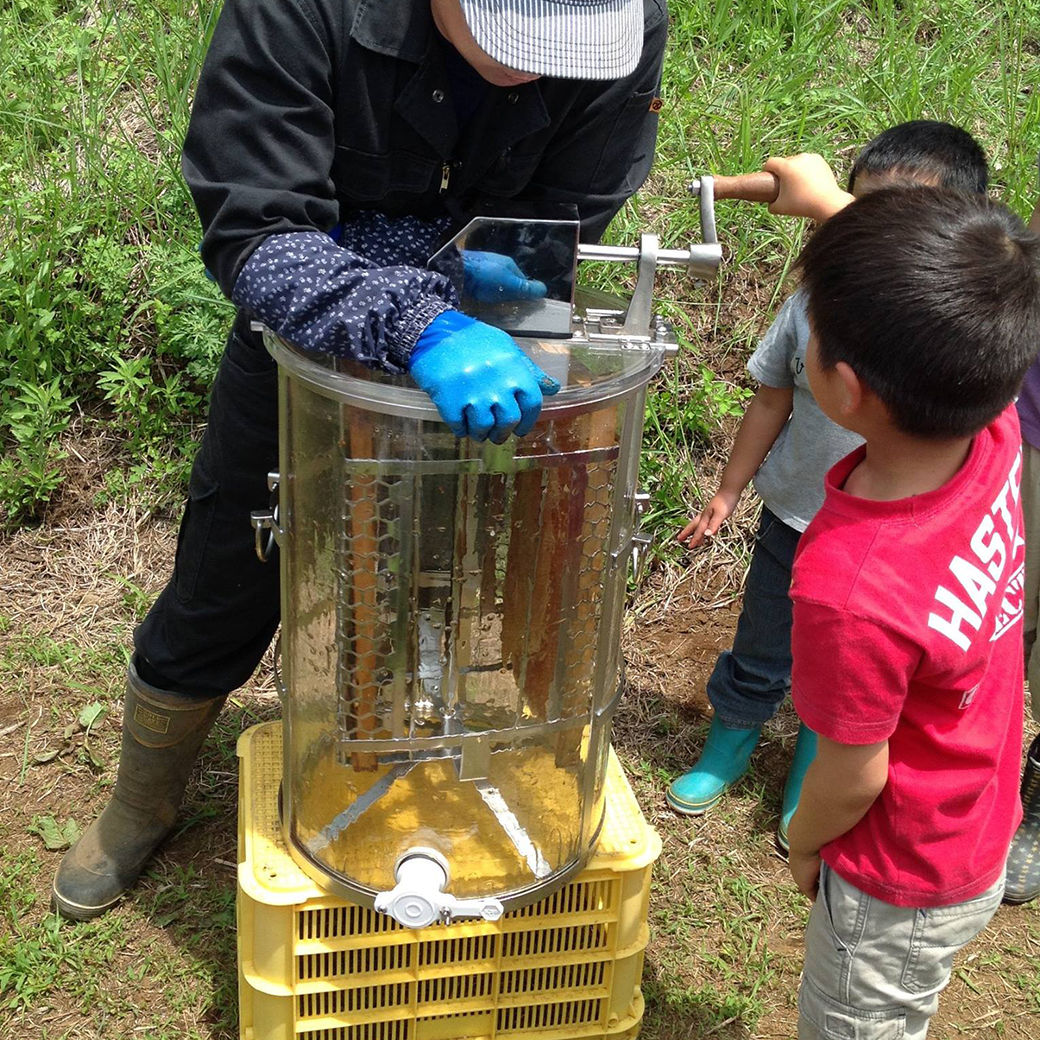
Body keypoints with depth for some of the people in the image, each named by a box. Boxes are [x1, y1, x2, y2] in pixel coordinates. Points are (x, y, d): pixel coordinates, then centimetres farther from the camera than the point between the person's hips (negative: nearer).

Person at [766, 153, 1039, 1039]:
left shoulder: (850, 586, -43)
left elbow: (855, 775, -25)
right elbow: (954, 307, -2)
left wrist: (802, 842, -4)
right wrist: (830, 202, 4)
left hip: (900, 884, -6)